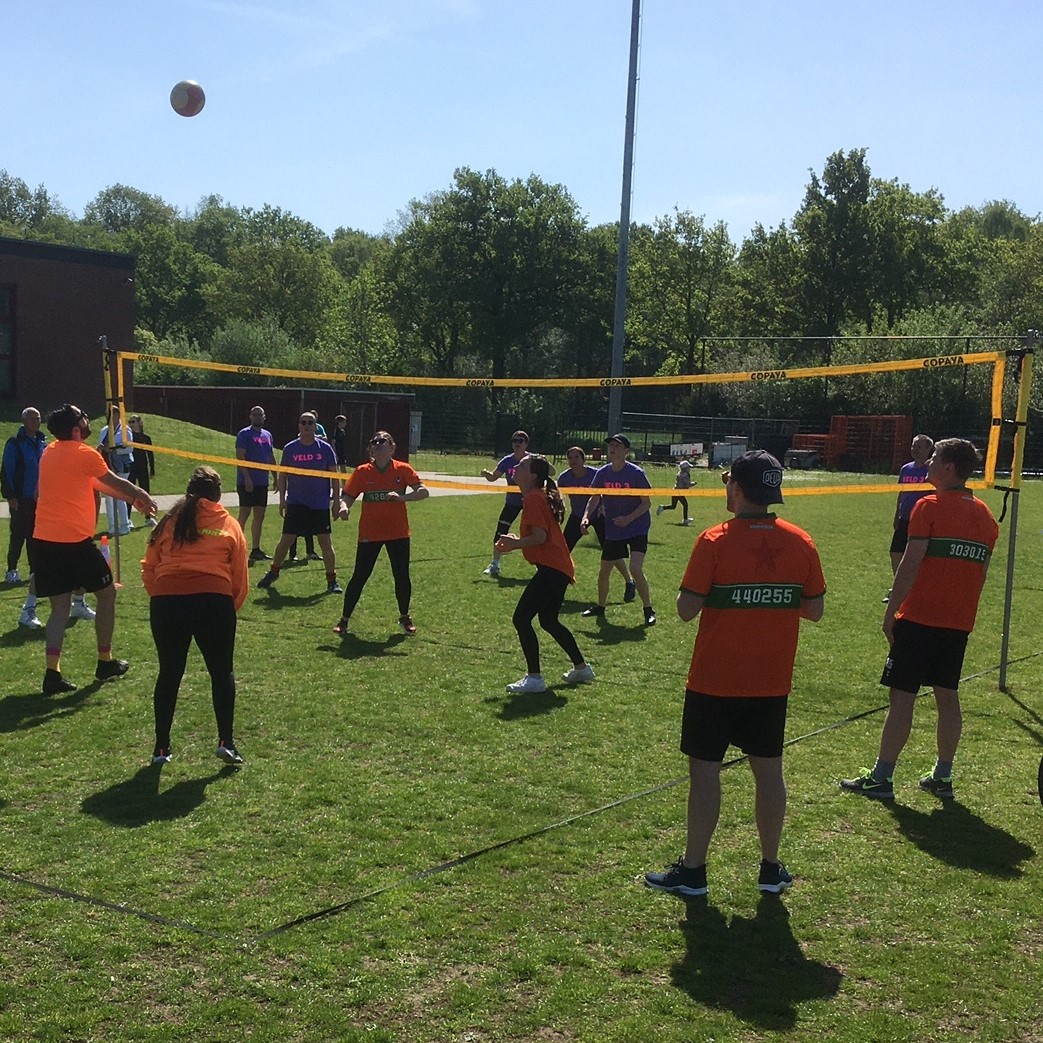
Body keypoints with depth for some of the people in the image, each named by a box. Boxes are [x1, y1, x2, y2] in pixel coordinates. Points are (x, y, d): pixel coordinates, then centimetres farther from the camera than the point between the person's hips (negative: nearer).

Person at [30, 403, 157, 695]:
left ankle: (52, 673, -3)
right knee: (107, 593, 13)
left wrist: (132, 498, 28)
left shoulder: (51, 452, 15)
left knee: (60, 606, 9)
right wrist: (142, 496, 22)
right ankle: (105, 661, 20)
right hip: (74, 540, -7)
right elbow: (115, 483, 3)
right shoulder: (84, 454, -9)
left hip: (43, 540, 7)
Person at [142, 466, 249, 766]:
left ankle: (161, 747, 21)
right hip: (214, 601, -2)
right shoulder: (229, 525, 13)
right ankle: (225, 742, 6)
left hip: (165, 602, 2)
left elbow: (148, 570, 13)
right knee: (222, 672, 14)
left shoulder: (170, 521, 16)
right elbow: (241, 578, 10)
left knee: (169, 673, 16)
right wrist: (231, 609, 23)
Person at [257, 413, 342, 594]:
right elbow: (282, 475, 10)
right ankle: (273, 573, 20)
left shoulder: (325, 448, 1)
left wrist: (336, 500, 0)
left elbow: (334, 475, 4)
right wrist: (282, 499, 5)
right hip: (295, 503, 1)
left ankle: (332, 581, 7)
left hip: (320, 503, -1)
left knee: (325, 541, -2)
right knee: (286, 539, 1)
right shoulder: (290, 448, 3)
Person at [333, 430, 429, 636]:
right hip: (369, 533, 0)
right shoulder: (362, 472, -1)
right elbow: (347, 496, -2)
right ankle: (344, 619, 11)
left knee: (402, 576, 3)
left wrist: (402, 497, -26)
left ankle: (405, 617, 25)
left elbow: (423, 492, -10)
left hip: (398, 532, 1)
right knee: (359, 576, -1)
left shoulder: (402, 470, -3)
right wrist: (344, 507, -25)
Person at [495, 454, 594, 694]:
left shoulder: (533, 498, -14)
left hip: (551, 570, -11)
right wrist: (516, 542, 13)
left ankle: (534, 678, -6)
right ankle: (582, 668, 34)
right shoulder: (540, 496, 18)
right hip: (559, 568, 11)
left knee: (521, 619, -9)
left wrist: (515, 543, -9)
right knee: (549, 621, 23)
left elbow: (539, 537, -23)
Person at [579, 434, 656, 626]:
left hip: (637, 528, -5)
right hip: (613, 530, 5)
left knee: (635, 569, -20)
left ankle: (649, 610, -6)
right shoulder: (602, 473, -2)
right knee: (604, 571, 11)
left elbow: (647, 502, -12)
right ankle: (600, 606, 32)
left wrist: (629, 518, -25)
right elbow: (595, 497, 7)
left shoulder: (636, 473, -15)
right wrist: (586, 517, -11)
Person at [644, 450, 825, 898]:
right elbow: (815, 610, 4)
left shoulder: (715, 542, -15)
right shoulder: (800, 543, -2)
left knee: (705, 769, 5)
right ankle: (771, 869, 22)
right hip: (772, 681, 4)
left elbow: (687, 609, -15)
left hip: (715, 680, -4)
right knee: (768, 769, 12)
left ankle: (692, 870, 12)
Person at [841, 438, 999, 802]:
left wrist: (890, 611, -9)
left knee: (901, 696, -3)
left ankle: (881, 778, 0)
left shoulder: (929, 507, -11)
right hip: (959, 622, 7)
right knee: (948, 696, 13)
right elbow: (981, 572, 14)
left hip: (919, 618, -6)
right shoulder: (985, 516, 10)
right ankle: (942, 777, 19)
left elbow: (910, 565, -14)